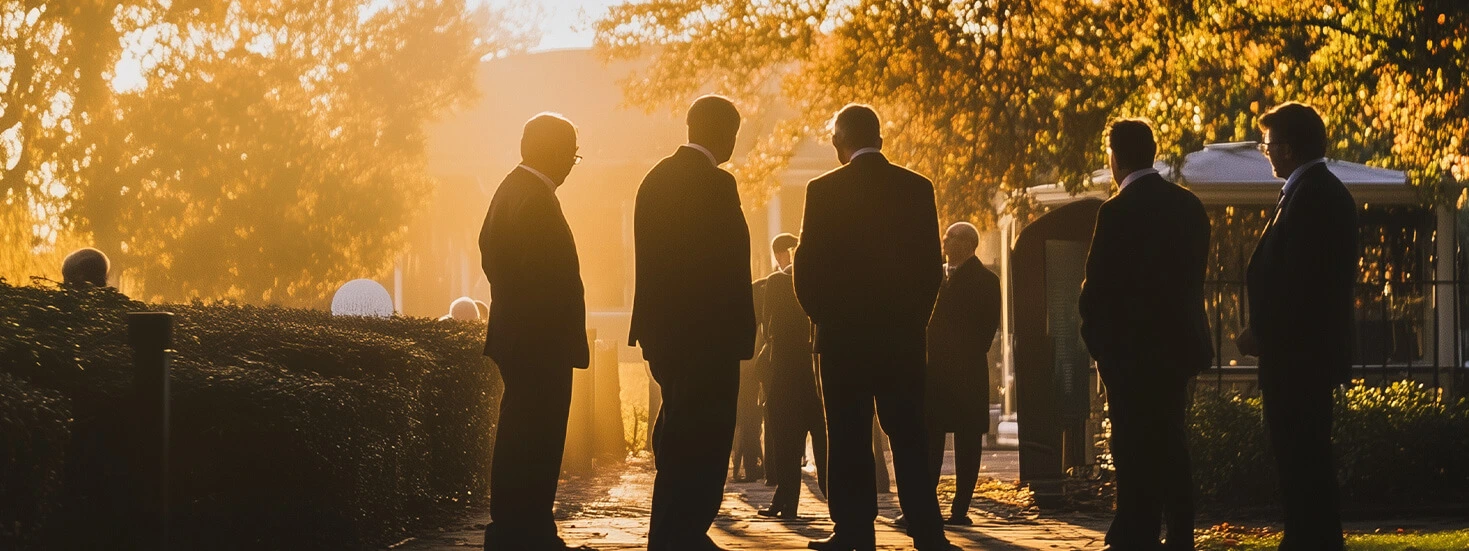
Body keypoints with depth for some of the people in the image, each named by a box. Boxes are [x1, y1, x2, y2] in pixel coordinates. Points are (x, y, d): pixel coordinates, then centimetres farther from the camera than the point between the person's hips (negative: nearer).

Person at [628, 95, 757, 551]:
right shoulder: (715, 184, -14)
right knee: (703, 441, -4)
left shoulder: (656, 179, 11)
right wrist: (741, 332, -11)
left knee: (677, 434, 18)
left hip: (662, 330, 9)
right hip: (706, 332, -9)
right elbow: (730, 269, -16)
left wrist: (652, 325, 18)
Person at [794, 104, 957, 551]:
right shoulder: (916, 188, 2)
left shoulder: (824, 190, -6)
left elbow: (807, 264, -5)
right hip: (902, 334, 3)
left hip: (843, 332, -3)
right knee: (908, 435, 6)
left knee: (849, 436, 3)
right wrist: (914, 316, 13)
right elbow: (932, 264, 4)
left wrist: (822, 314, 9)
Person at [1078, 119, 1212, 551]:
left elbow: (1098, 285, -12)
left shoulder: (1119, 212, -15)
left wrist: (1095, 336, 2)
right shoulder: (1190, 206, 7)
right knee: (1171, 445, 14)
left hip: (1131, 348, -7)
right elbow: (1194, 276, 11)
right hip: (1178, 342, 7)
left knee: (1136, 450, -3)